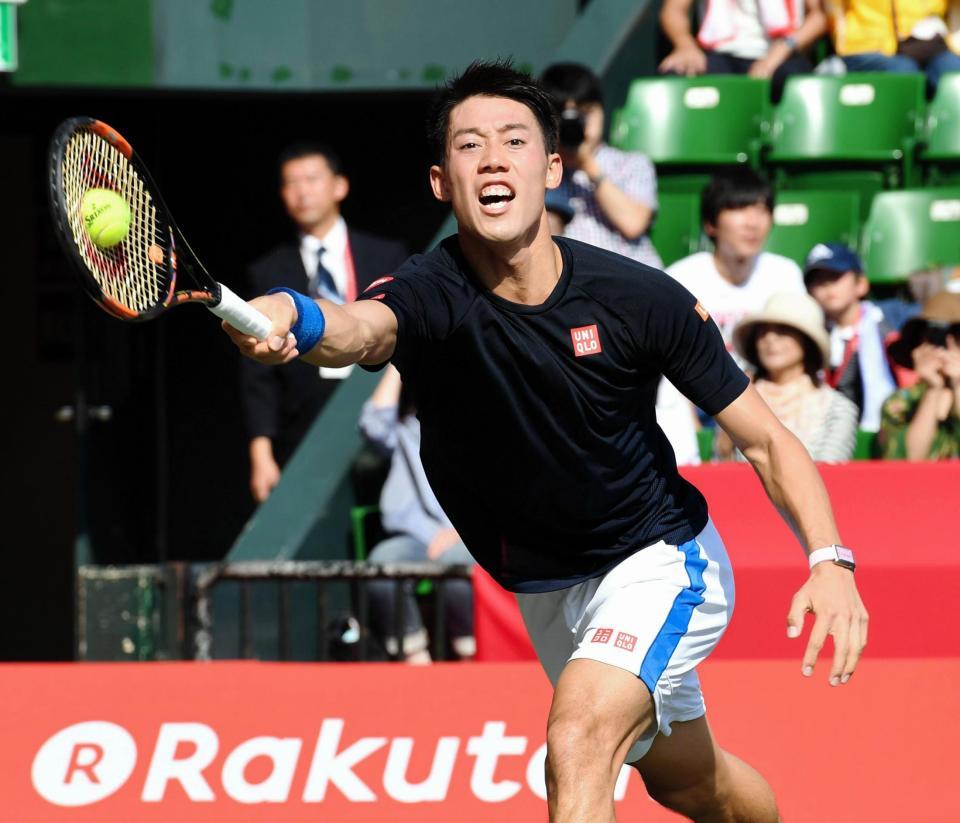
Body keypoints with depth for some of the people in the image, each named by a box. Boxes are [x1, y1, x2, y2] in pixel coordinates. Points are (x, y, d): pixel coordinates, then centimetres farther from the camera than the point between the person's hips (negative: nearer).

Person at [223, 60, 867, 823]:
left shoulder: (640, 298, -23)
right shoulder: (430, 294, -24)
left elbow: (767, 440, -13)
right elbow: (360, 329, -50)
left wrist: (829, 560, -29)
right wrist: (295, 318, -74)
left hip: (660, 561, -4)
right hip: (547, 594, 4)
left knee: (578, 741, -29)